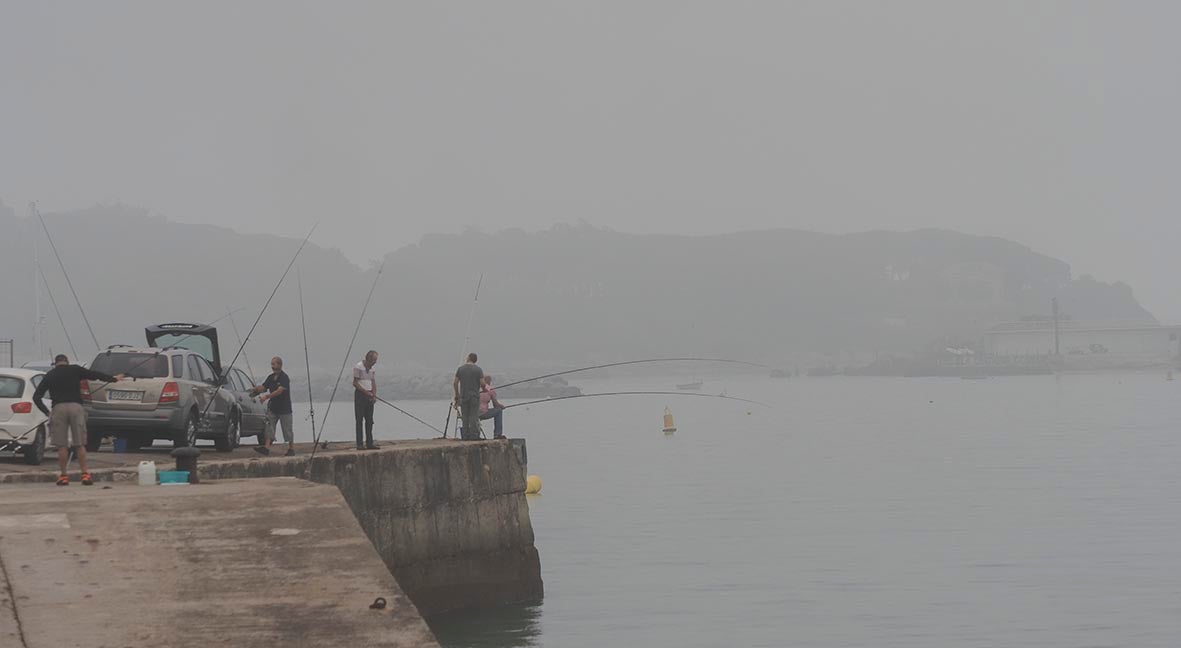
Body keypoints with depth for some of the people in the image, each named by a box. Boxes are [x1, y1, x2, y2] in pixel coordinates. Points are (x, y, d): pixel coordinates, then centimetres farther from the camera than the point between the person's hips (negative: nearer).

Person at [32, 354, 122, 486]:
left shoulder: (50, 375, 15)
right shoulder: (75, 370, 11)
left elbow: (36, 396, 12)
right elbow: (95, 375, 16)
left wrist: (47, 412, 15)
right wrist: (113, 379, 27)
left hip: (58, 408, 0)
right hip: (76, 407, 0)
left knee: (61, 445, 4)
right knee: (80, 444, 5)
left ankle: (63, 476, 5)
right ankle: (85, 474, 1)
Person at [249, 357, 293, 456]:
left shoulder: (284, 378, -15)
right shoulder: (271, 377, 9)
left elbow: (279, 391, -26)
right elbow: (263, 387, 6)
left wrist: (266, 397, -34)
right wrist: (255, 389, -16)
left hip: (284, 408, -7)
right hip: (273, 407, 7)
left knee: (287, 429, 2)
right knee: (269, 427, -4)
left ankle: (291, 449, 12)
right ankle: (266, 447, -10)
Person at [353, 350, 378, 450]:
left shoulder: (372, 369, 12)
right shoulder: (358, 367, -10)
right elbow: (355, 383, -11)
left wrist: (374, 395, 0)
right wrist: (366, 392, -16)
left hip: (369, 396, 7)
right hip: (360, 394, -7)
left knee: (369, 420, 7)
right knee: (359, 420, -5)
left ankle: (369, 443, 10)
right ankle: (359, 444, -5)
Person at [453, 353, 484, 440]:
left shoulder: (460, 368, 2)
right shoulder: (478, 369, -5)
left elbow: (455, 383, 2)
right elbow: (482, 383, -10)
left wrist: (457, 394, 13)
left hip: (463, 396, 2)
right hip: (475, 396, -2)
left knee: (465, 417, 8)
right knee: (474, 417, -1)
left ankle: (465, 436, 7)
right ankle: (474, 435, -6)